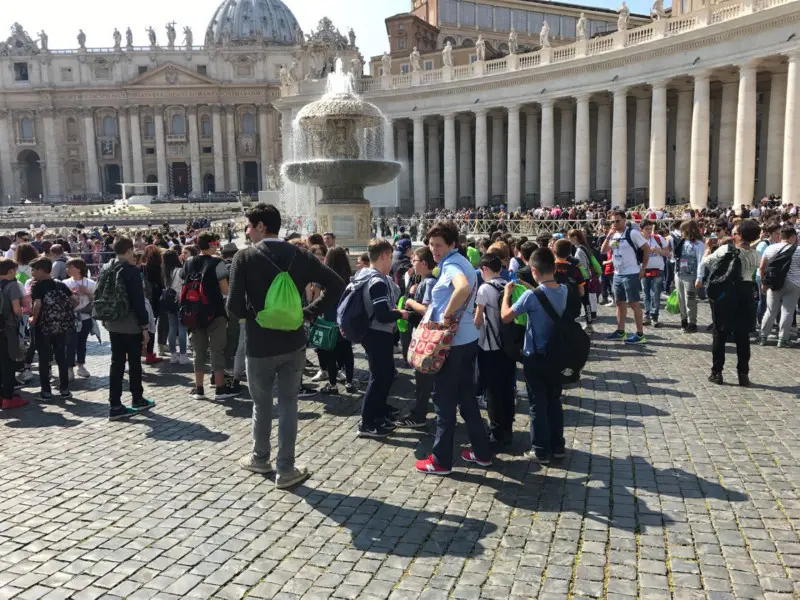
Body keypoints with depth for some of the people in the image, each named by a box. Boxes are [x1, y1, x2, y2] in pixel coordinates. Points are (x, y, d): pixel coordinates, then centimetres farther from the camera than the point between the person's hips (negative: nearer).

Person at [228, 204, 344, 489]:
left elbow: (234, 307, -16)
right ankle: (286, 469, 13)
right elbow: (336, 285, -3)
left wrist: (250, 315, 5)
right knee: (288, 404, 10)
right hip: (293, 342, 2)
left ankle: (260, 458, 35)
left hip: (260, 345, -2)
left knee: (262, 404, 16)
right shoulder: (300, 256, 0)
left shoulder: (244, 257, -11)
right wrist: (309, 313, 1)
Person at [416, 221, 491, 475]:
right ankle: (482, 452, 26)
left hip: (452, 341, -10)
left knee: (444, 399, 1)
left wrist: (447, 315, -28)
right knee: (466, 396, 17)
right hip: (467, 338, 10)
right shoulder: (461, 262, 13)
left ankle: (441, 460, 12)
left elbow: (464, 287, -40)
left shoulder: (451, 265, -18)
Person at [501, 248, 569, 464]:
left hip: (535, 357, -5)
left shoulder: (531, 296, -22)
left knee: (538, 404, 5)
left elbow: (505, 317, -16)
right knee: (554, 401, 17)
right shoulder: (565, 290, -4)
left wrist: (507, 293, -4)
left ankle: (541, 451, 12)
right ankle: (557, 446, 26)